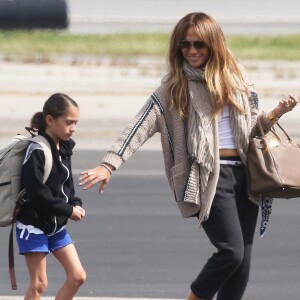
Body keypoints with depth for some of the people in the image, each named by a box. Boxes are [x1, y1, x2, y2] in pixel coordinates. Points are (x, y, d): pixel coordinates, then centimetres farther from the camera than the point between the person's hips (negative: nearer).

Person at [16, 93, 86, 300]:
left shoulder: (63, 149, 5)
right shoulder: (37, 151, -20)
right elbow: (38, 193, -25)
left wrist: (75, 205, -7)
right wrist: (68, 210, -19)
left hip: (56, 225, 8)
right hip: (34, 225, -8)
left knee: (77, 277, 5)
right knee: (39, 283, -4)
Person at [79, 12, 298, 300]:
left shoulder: (235, 78, 11)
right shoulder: (175, 85, -2)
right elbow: (141, 125, -10)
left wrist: (275, 114, -1)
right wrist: (109, 164, -20)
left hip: (243, 173, 5)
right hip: (209, 176, -5)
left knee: (242, 257, 3)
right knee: (231, 251, -17)